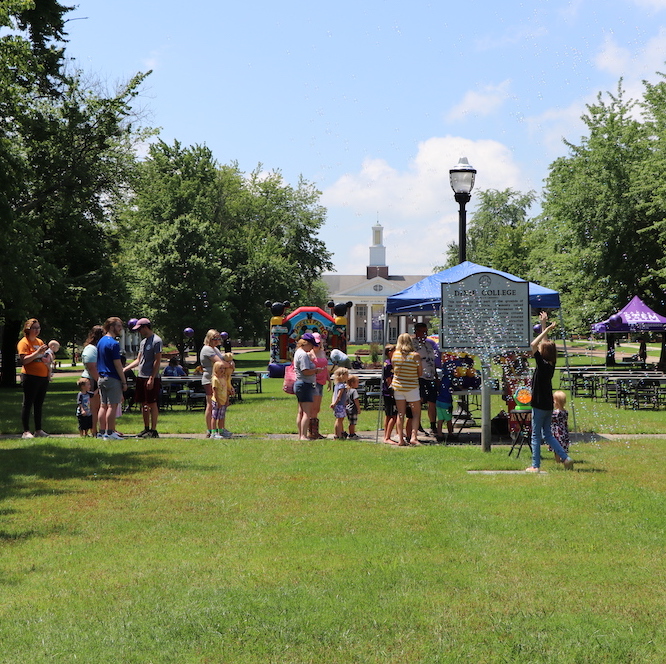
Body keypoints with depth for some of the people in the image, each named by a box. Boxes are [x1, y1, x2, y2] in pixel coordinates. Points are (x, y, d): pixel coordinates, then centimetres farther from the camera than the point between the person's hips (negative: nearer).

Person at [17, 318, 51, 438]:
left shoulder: (40, 342, 17)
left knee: (39, 405, 11)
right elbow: (24, 360, -17)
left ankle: (38, 430, 17)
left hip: (43, 377, 7)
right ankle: (26, 432, -3)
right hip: (30, 377, -7)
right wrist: (38, 352, -22)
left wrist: (45, 352, 6)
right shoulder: (23, 343, -6)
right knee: (28, 404, -4)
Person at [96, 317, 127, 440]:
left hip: (101, 378, 9)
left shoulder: (101, 341, 14)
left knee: (103, 405, 10)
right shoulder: (113, 343, -14)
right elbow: (117, 364, -16)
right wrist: (124, 381, -12)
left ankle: (101, 431, 11)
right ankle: (109, 433, -7)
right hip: (112, 378, -9)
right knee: (112, 406, -6)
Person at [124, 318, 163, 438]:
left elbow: (157, 361, -14)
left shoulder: (156, 341, -9)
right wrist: (125, 369, 16)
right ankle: (146, 429, 17)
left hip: (151, 378, -9)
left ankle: (153, 430, -4)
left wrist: (152, 378, -18)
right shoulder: (143, 342, 18)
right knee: (144, 404, 11)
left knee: (152, 404, -6)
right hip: (141, 377, 9)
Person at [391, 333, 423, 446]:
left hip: (397, 386, 3)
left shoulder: (395, 354, -3)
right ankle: (413, 437, -7)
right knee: (416, 413, 7)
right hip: (411, 387, -3)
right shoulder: (415, 356, -12)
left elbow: (394, 370, 4)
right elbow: (420, 373, -5)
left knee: (400, 414, 10)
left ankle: (400, 439, 7)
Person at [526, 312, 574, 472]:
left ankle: (535, 466, 5)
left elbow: (534, 345, -21)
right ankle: (566, 458, 8)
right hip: (548, 405, 7)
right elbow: (545, 344, 15)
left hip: (539, 405, -7)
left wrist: (546, 329, -16)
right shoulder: (551, 365, 4)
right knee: (547, 435, 15)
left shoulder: (542, 365, -16)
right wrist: (544, 325, 17)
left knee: (536, 436, 1)